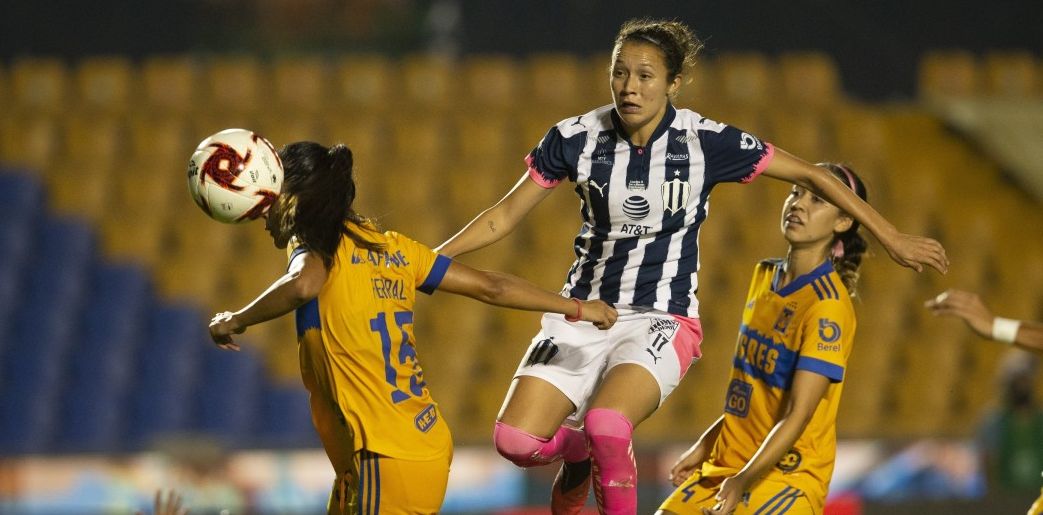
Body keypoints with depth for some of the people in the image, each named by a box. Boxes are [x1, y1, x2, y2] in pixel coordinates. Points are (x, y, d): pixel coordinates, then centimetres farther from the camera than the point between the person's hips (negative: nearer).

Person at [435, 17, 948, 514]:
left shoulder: (708, 142, -10)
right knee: (515, 440, -15)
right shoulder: (574, 138, -6)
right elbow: (504, 217, 4)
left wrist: (892, 239, 1)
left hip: (661, 321, -3)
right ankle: (579, 452, 20)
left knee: (606, 426, -33)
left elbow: (811, 176, 0)